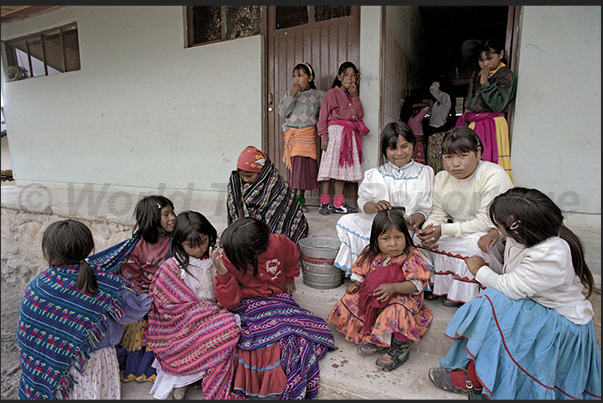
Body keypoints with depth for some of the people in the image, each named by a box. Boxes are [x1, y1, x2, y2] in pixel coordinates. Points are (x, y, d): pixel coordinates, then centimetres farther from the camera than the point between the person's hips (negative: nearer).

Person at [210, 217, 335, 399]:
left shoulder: (278, 243, -17)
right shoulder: (228, 259, -17)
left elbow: (292, 257, 9)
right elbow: (230, 302, -14)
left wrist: (289, 279, 22)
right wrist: (222, 274, -29)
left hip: (278, 298, 2)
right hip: (248, 305, -2)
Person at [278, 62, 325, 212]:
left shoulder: (318, 95, 9)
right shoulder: (289, 93, 9)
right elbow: (283, 112, -3)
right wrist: (291, 96, -10)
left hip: (309, 134, 1)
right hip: (293, 134, -1)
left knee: (307, 165, 1)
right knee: (295, 164, -6)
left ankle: (300, 197, 14)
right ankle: (293, 197, 5)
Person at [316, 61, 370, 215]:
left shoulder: (353, 95, 22)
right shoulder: (332, 93, 3)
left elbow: (359, 115, 9)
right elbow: (323, 117, -3)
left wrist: (355, 97, 4)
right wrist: (324, 137, -12)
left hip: (350, 135, 6)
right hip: (335, 132, -6)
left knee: (342, 168, 4)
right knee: (330, 167, -9)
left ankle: (338, 204, 7)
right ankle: (324, 203, -3)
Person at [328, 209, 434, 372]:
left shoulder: (412, 258, -15)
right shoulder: (370, 254, -3)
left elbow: (416, 284, -22)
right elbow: (361, 272, 12)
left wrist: (393, 287, -37)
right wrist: (356, 284, -9)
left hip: (402, 297, -5)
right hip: (371, 296, 5)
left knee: (398, 309, -37)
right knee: (349, 301, -13)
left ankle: (401, 346, -13)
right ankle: (372, 336, -3)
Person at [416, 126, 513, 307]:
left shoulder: (494, 176, -20)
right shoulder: (442, 178, 0)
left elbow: (487, 222, -25)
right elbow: (437, 216, 1)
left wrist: (444, 230, -30)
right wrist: (428, 229, -23)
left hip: (495, 237, -5)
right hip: (460, 234, 6)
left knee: (473, 243, -36)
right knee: (420, 236, -14)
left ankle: (465, 293, -12)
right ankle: (433, 284, 0)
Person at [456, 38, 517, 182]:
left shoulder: (506, 75, -4)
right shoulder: (478, 70, 14)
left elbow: (498, 105, -16)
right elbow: (466, 46, 25)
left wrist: (485, 83, -12)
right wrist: (485, 44, 16)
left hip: (492, 126, -6)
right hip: (471, 125, 6)